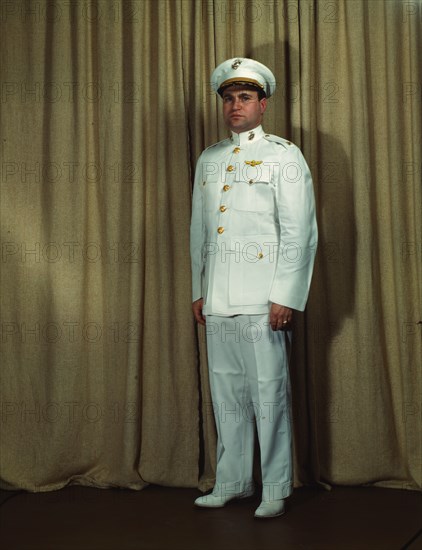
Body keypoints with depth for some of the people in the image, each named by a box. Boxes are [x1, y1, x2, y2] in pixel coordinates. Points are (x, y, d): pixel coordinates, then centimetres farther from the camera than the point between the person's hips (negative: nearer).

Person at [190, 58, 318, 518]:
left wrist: (286, 298, -13)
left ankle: (275, 489, 9)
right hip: (218, 301, 5)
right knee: (226, 393, 11)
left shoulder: (284, 156, 0)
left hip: (261, 299, -5)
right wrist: (198, 291, 14)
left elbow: (300, 232, -7)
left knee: (269, 393, -2)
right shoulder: (208, 160, 16)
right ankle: (232, 481, 22)